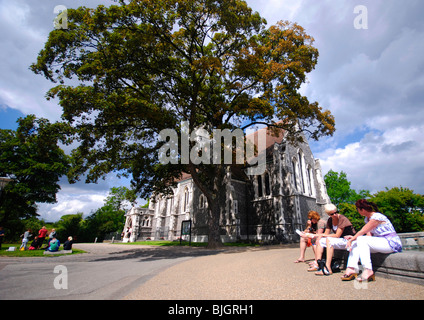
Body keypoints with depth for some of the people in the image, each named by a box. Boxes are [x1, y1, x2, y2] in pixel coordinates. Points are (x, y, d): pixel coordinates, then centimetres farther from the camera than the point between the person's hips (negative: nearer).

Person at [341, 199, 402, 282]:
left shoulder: (377, 217, -20)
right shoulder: (367, 218, 9)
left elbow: (362, 231, -18)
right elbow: (369, 235, 6)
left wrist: (351, 239, -8)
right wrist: (353, 238, -4)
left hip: (392, 243, -9)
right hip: (380, 242, 9)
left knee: (361, 240, -27)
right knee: (355, 243, -7)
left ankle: (368, 271, -27)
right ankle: (351, 270, -17)